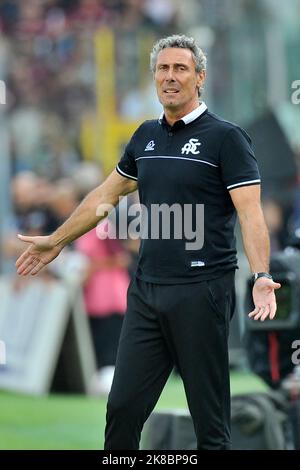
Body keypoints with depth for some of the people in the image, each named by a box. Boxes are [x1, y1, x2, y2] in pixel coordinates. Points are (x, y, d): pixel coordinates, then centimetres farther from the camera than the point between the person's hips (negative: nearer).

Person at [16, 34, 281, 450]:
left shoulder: (225, 137, -7)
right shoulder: (146, 136, 13)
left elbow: (250, 212, -15)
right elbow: (108, 194, 26)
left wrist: (261, 277, -30)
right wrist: (57, 240, 31)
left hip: (201, 291, -6)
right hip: (146, 291, 6)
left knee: (209, 416, -1)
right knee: (123, 407, 6)